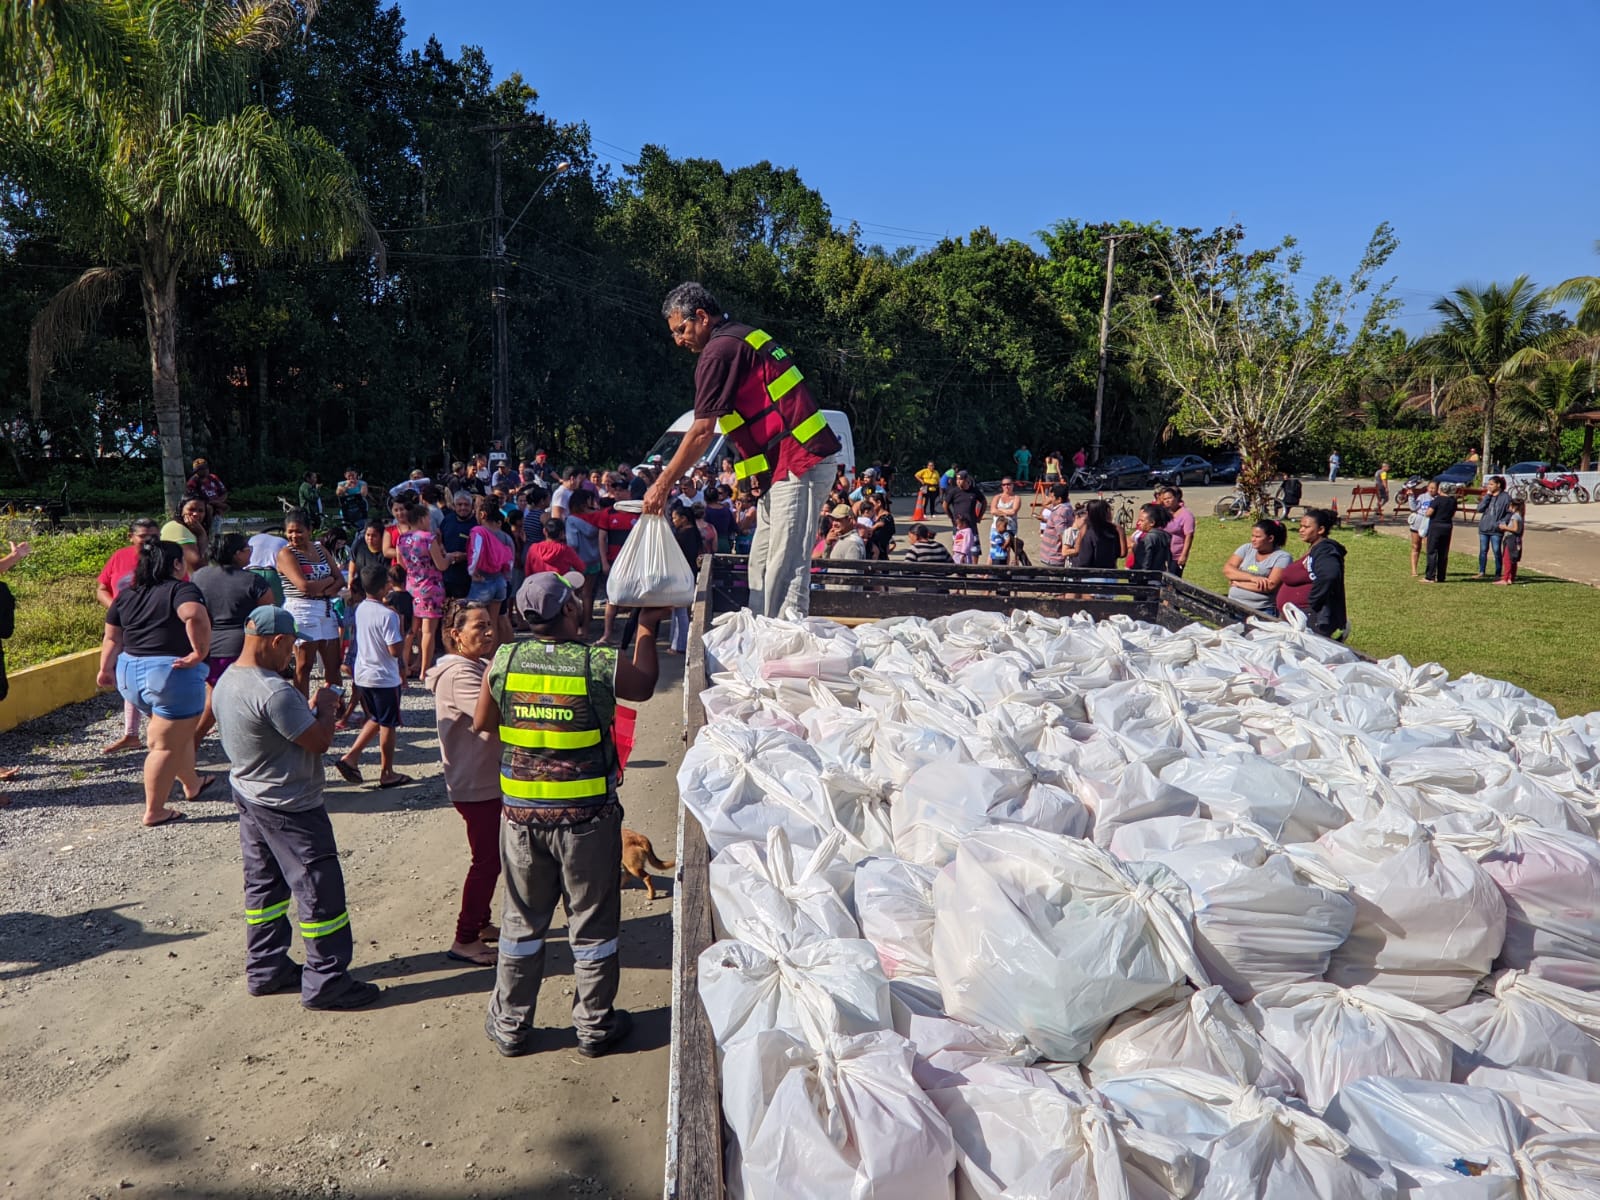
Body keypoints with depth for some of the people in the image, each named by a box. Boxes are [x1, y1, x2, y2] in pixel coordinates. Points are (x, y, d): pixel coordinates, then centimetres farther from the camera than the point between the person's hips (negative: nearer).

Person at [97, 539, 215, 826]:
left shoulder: (126, 595, 12)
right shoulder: (181, 589, -10)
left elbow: (111, 637, 17)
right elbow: (195, 616, -31)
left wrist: (106, 669, 26)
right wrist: (200, 652, -22)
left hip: (130, 673, 8)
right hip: (172, 673, -8)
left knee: (179, 731, 27)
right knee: (166, 745, 3)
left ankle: (192, 785, 42)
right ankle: (154, 811, 11)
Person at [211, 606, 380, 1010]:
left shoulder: (226, 682, 3)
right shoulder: (273, 692, -28)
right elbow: (319, 741, -23)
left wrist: (312, 708, 5)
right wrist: (326, 705, -7)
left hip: (249, 797, 10)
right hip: (290, 809, -10)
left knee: (263, 885, 19)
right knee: (320, 892, 0)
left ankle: (266, 969, 30)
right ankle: (326, 982, 8)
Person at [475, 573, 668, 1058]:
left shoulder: (503, 661, -7)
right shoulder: (601, 665, -15)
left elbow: (481, 725, 7)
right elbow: (644, 685, 6)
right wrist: (647, 629, 18)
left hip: (521, 813, 3)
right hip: (587, 816, -3)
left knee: (522, 921, 18)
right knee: (592, 922, 13)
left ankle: (510, 1026, 30)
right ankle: (595, 1026, 27)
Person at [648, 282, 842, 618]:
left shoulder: (719, 351, -10)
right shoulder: (748, 338, 20)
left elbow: (701, 433, -14)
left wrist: (662, 485, -8)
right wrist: (759, 468, 20)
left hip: (797, 466, -10)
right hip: (788, 465, 10)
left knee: (785, 568, -12)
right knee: (761, 564, 12)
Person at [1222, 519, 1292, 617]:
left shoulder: (1283, 557, -1)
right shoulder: (1247, 548, 12)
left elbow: (1270, 586, -13)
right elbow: (1227, 569, 2)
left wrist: (1238, 583, -6)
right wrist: (1252, 577, -12)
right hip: (1233, 606, 4)